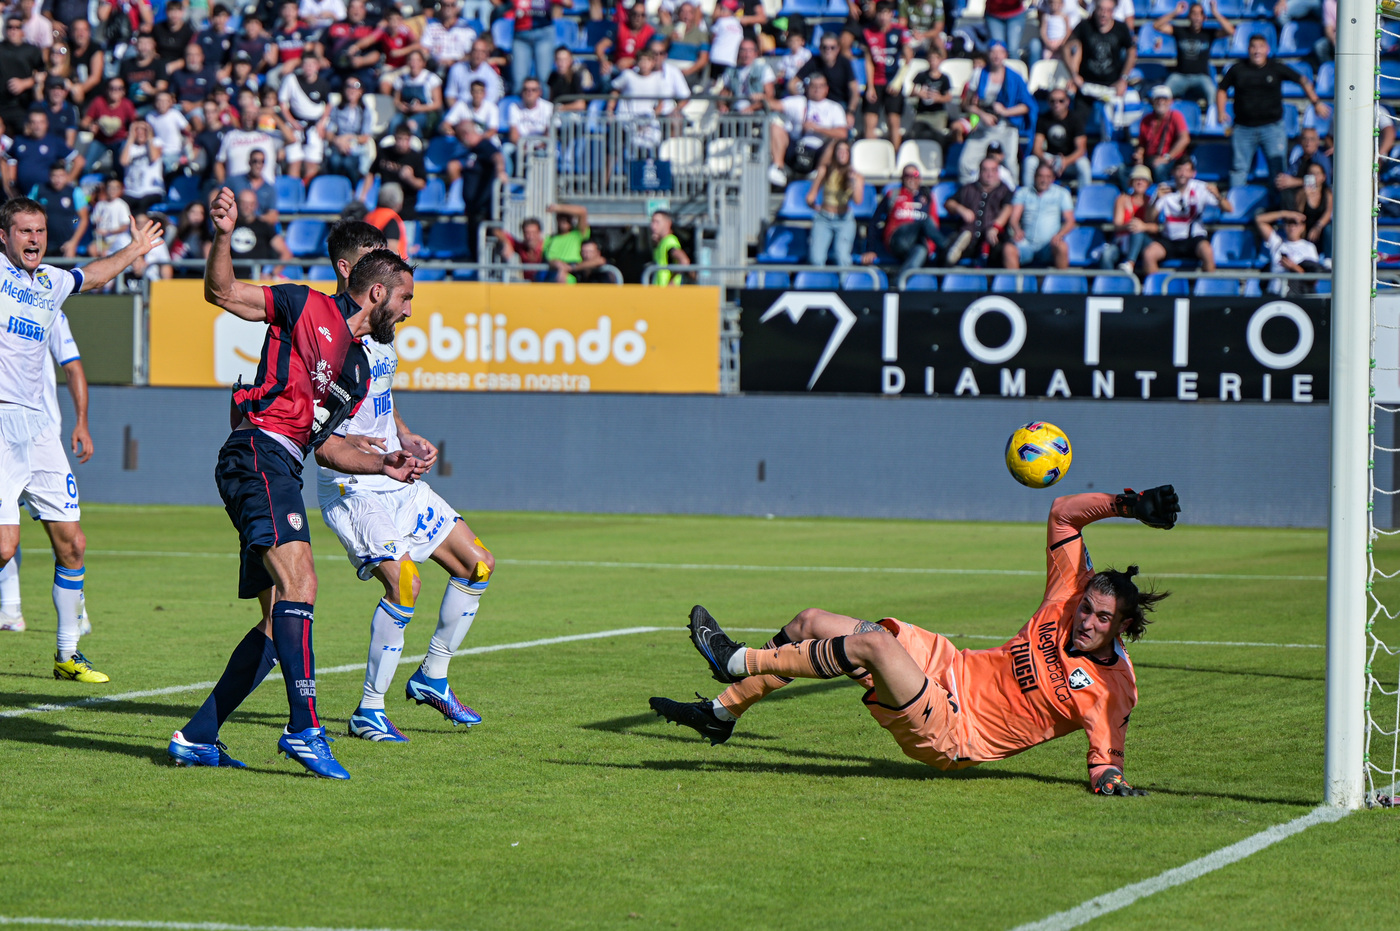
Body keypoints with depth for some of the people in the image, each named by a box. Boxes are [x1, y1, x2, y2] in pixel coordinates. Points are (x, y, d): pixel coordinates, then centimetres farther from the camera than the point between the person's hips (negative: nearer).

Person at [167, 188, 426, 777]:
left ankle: (196, 738, 12)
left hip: (281, 470, 9)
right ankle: (304, 729, -30)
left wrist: (384, 464, 17)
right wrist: (223, 237, -17)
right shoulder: (308, 308, 3)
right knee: (298, 581, -23)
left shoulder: (359, 372, 25)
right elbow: (221, 293, 0)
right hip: (257, 453, -9)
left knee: (279, 625, 6)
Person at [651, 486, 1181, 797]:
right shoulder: (1068, 600, 0)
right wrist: (1128, 504, -8)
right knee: (810, 623, 7)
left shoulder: (1110, 689, -15)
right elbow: (1064, 512, 3)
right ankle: (722, 713, 25)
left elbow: (1106, 759, -17)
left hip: (952, 736, -8)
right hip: (950, 668, 8)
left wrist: (1110, 780, -38)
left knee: (871, 643, -30)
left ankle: (739, 662, -10)